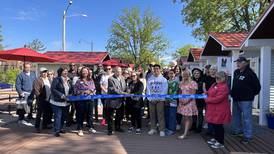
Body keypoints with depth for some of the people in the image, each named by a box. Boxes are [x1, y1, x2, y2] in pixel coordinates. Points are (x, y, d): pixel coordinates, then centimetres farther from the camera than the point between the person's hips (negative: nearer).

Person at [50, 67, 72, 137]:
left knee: (64, 116, 15)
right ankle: (56, 131, 6)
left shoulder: (68, 80, 11)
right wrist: (62, 95, -23)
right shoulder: (56, 79, -10)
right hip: (57, 101, -7)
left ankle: (60, 128, 31)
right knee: (58, 116, -4)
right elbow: (53, 89, -18)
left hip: (65, 102, 7)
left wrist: (70, 95, -1)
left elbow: (70, 90, 19)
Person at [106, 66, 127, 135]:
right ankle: (110, 129, 18)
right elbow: (113, 89, -20)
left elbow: (125, 88, 13)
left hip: (120, 100, 7)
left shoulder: (122, 78, 9)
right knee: (110, 116, 5)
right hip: (112, 100, -6)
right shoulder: (111, 79, -13)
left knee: (120, 115, 17)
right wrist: (123, 93, -22)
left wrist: (126, 92, -8)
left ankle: (117, 127, 35)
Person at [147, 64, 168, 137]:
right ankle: (153, 129, 20)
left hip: (160, 99, -3)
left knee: (160, 114, -4)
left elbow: (164, 90, -4)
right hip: (151, 100, 3)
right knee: (152, 114, 8)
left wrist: (158, 98, -12)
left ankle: (162, 130, 4)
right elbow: (148, 89, 6)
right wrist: (150, 98, -7)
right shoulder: (150, 79, 9)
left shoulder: (163, 79, 1)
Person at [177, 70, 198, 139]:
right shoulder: (181, 83, 12)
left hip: (189, 102, -6)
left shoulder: (193, 83, -8)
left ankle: (185, 134, -5)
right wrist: (180, 99, 1)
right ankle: (186, 131, 20)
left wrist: (187, 101, -16)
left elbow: (193, 94, -12)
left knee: (188, 118, -5)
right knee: (184, 117, 9)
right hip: (182, 102, 6)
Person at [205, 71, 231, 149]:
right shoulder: (215, 84, 9)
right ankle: (216, 138, 35)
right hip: (214, 109, 9)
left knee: (218, 125, 1)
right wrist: (206, 93, 3)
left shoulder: (224, 87, -21)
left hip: (220, 110, -9)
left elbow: (217, 99, -26)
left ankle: (220, 142, 15)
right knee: (214, 124, 18)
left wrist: (207, 99, -16)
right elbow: (211, 93, 25)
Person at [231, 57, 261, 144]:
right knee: (236, 115, 19)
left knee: (246, 117, -4)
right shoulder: (236, 72, 10)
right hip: (236, 99, 8)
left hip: (245, 100, -8)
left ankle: (248, 136, 4)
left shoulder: (250, 73, -13)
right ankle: (237, 130, 35)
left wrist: (252, 94, -2)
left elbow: (257, 86, -11)